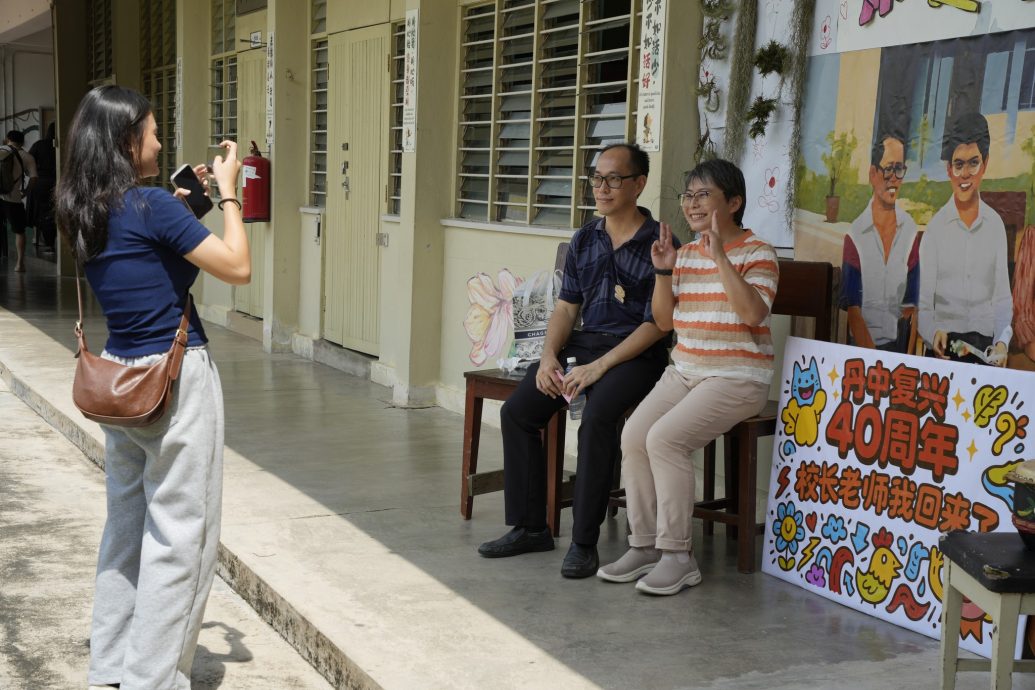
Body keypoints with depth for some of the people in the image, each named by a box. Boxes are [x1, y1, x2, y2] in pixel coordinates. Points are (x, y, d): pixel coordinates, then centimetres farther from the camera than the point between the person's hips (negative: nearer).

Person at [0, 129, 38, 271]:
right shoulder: (26, 156, 3)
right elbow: (33, 178, -6)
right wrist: (25, 192, 5)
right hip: (14, 197, -1)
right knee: (19, 231, 10)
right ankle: (20, 263, 5)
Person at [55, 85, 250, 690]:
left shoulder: (84, 214, 7)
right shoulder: (153, 206, -17)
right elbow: (239, 266, -15)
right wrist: (228, 191, -5)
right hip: (177, 379, -8)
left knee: (127, 527, 17)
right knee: (179, 537, 1)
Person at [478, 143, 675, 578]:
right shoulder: (584, 240, 13)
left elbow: (657, 323, -12)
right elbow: (566, 308, 14)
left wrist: (599, 367, -19)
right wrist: (549, 356, -6)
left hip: (637, 354, -6)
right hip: (584, 343, 6)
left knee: (597, 417, -33)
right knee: (517, 410, -11)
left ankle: (584, 543, -22)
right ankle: (530, 527, 1)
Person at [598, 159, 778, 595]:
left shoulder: (756, 253, -6)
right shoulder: (686, 254, 13)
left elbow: (753, 313, -24)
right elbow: (664, 322, 12)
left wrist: (720, 257, -25)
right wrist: (663, 271, -1)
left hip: (736, 378, -6)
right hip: (684, 371, 7)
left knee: (665, 438, -25)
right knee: (633, 435, -15)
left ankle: (678, 555, -16)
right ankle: (645, 545, -4)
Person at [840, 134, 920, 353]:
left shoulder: (910, 231, 3)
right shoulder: (855, 234, -5)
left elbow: (911, 303, 6)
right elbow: (852, 307, -6)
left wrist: (909, 355, -3)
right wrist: (870, 355, -15)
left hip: (900, 343, 2)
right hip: (863, 344, -2)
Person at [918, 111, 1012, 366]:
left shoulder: (995, 225, 8)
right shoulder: (935, 227, 3)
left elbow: (1002, 298, 9)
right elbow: (923, 300, 2)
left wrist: (1002, 342, -7)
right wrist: (933, 334, -17)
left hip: (985, 346, 1)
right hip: (944, 348, -1)